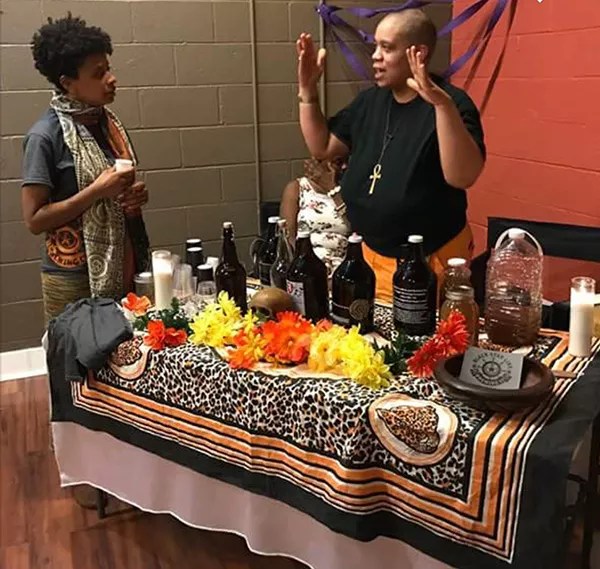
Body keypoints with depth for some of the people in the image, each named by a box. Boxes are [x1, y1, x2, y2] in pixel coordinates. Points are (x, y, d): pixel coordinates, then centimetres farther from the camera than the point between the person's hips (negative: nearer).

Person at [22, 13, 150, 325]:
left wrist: (136, 195, -2)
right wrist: (98, 190, -21)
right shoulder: (45, 135, -14)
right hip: (75, 280, -6)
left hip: (125, 269, 6)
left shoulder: (109, 122, 6)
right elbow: (34, 219, -14)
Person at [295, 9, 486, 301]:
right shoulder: (370, 100, 6)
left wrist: (442, 103, -41)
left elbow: (462, 176, -30)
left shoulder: (450, 103, -16)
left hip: (429, 262, -7)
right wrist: (307, 91, 0)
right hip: (369, 254, 7)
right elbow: (322, 148, 11)